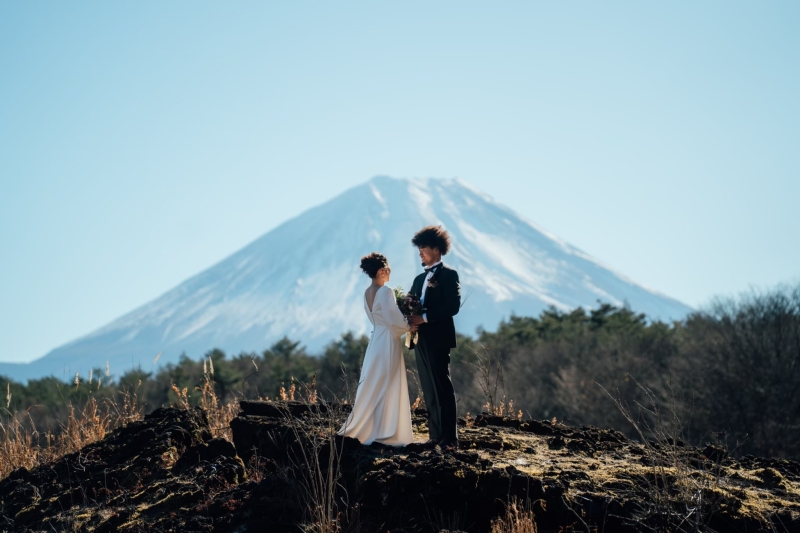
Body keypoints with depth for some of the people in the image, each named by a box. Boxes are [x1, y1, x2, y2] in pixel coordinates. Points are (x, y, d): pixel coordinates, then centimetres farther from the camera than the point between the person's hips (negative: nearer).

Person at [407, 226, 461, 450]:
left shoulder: (448, 275, -4)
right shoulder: (420, 279, 20)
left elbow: (453, 306, -14)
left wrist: (425, 318, -19)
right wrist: (410, 316, -7)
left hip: (438, 338, -8)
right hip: (421, 339, 8)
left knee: (442, 387, -9)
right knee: (429, 389, 7)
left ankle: (449, 439, -9)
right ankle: (435, 435, 10)